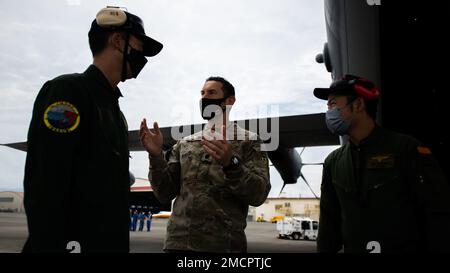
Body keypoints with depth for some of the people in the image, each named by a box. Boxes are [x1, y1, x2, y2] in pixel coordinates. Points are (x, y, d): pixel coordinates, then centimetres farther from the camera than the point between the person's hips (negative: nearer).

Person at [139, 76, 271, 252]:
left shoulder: (248, 141, 2)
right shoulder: (184, 144, 12)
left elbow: (258, 194, -10)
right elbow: (164, 194, 6)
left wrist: (231, 163, -26)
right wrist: (156, 155, -9)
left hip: (223, 244, -3)